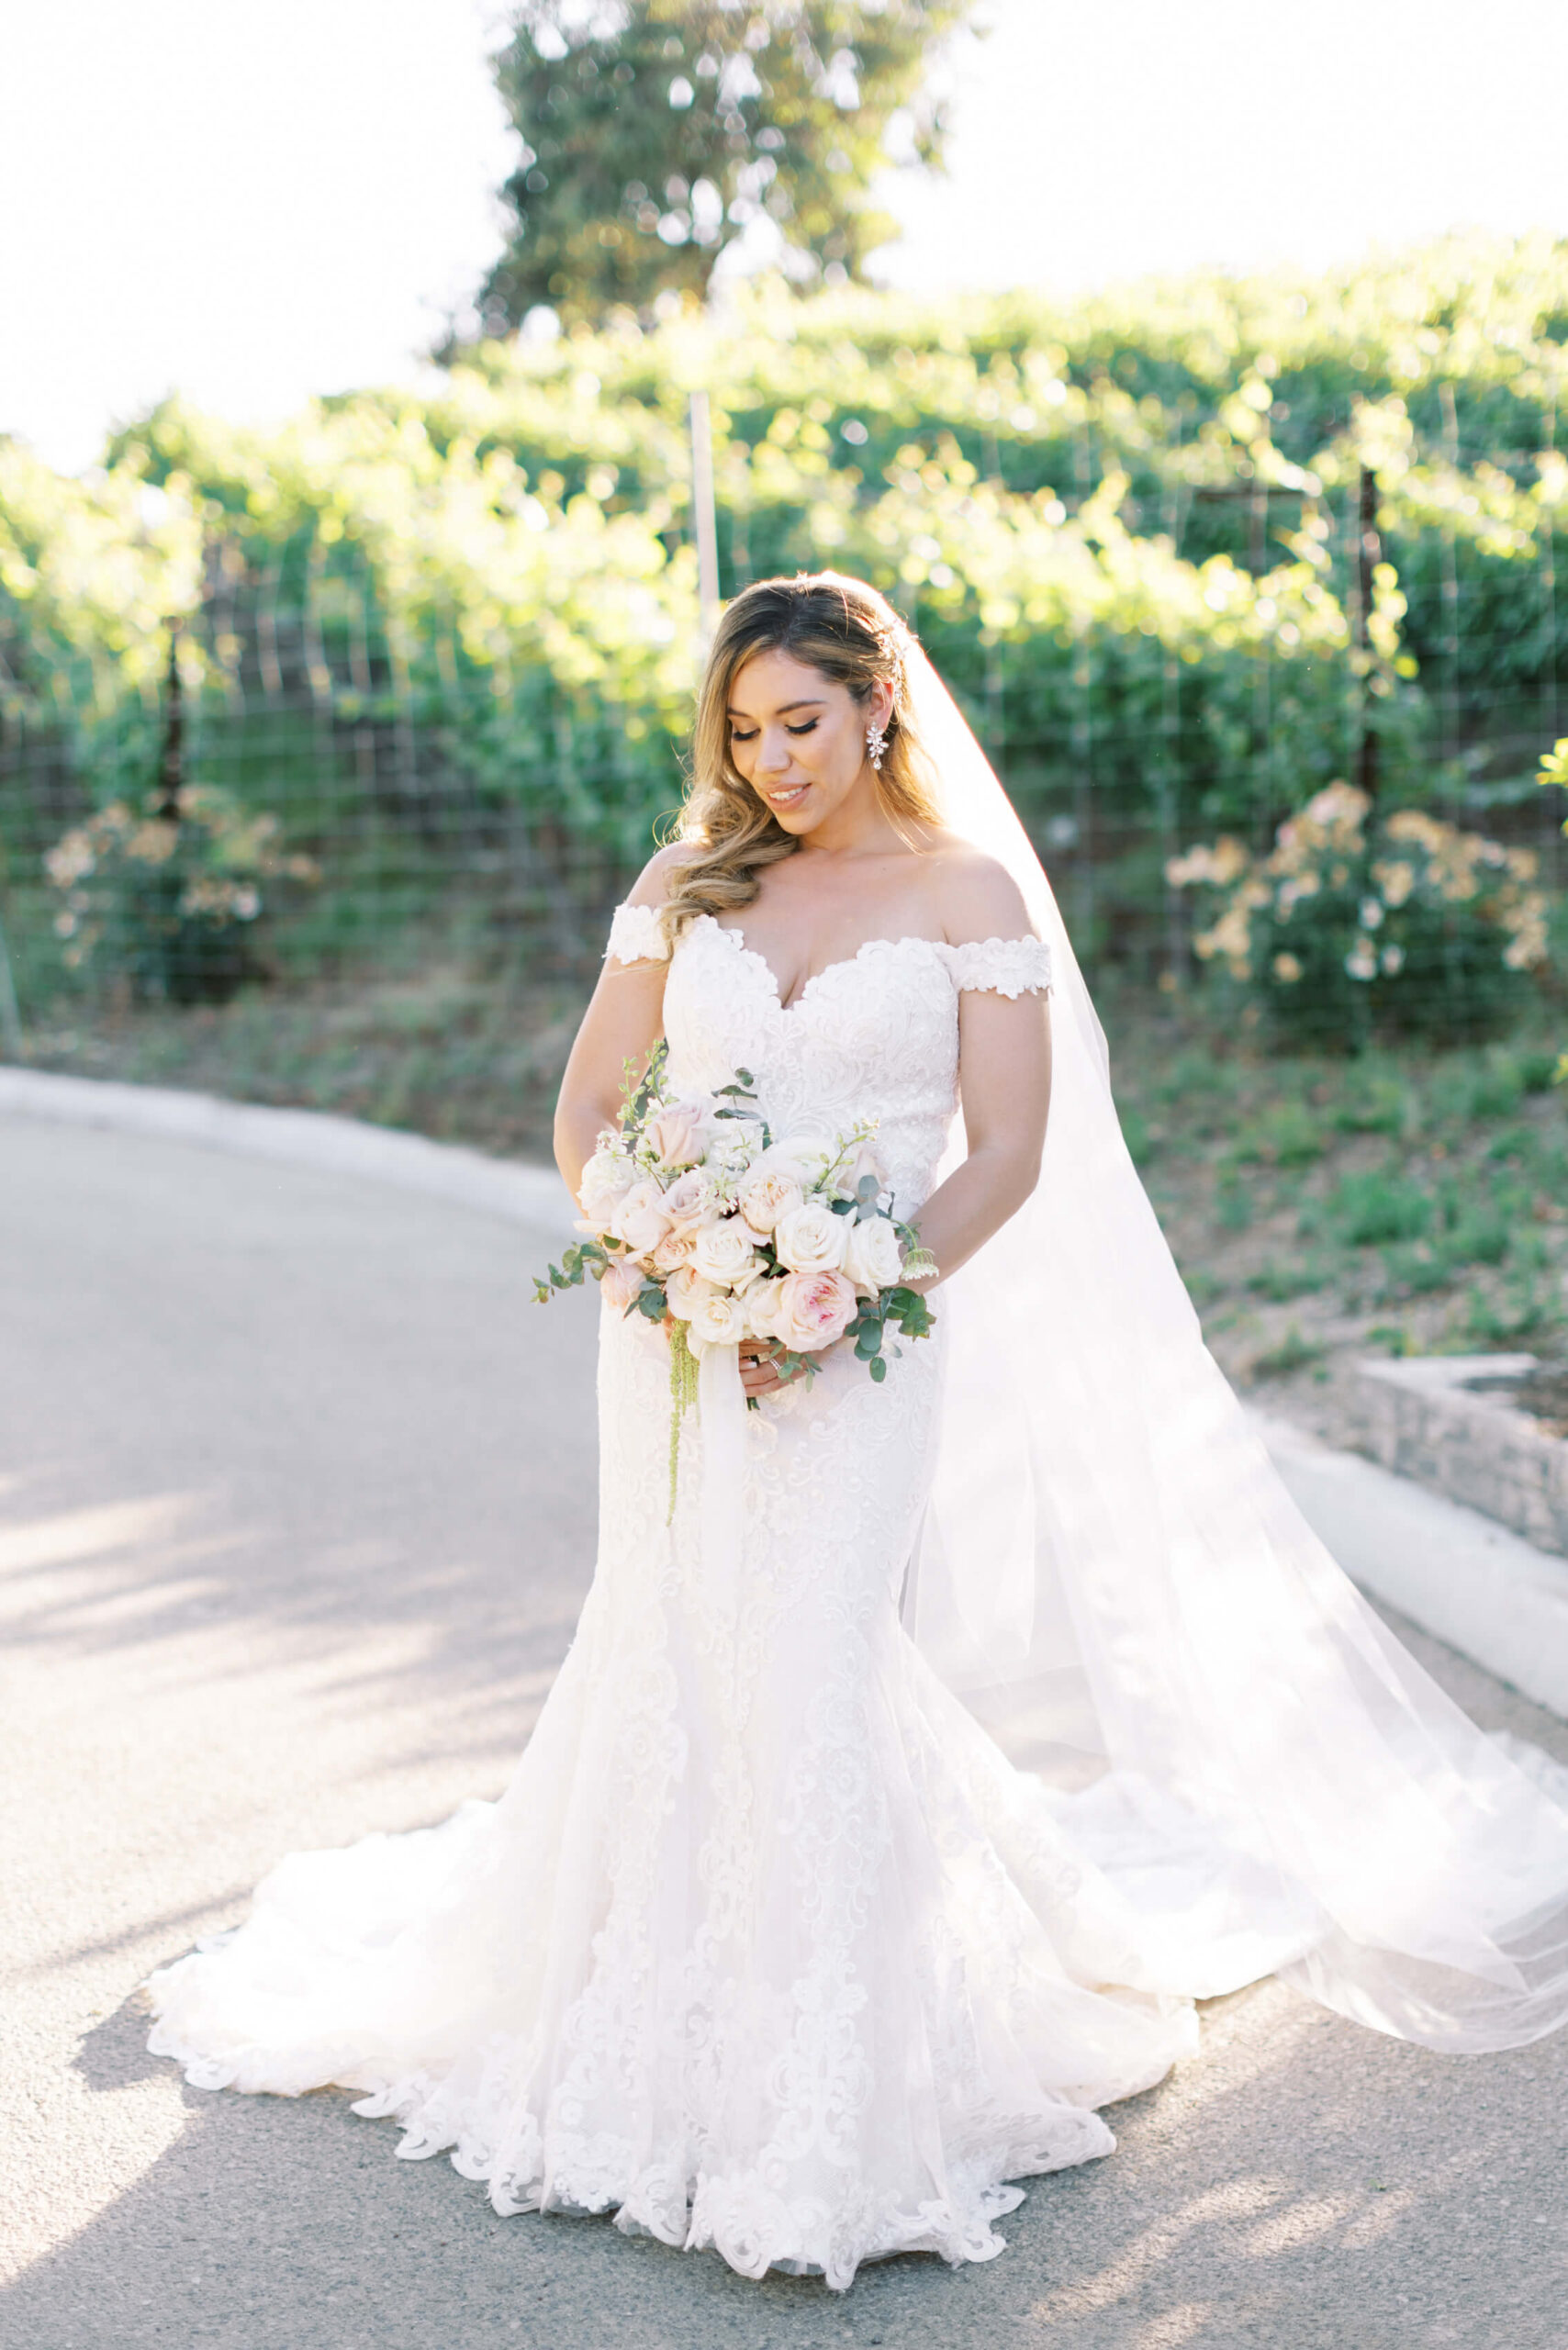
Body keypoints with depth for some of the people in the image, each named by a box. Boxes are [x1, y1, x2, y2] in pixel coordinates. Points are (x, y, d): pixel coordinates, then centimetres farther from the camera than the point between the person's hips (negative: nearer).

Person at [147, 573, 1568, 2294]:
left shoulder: (972, 892, 1)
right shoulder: (687, 886, 10)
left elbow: (1009, 1155, -4)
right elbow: (587, 1112, 9)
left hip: (860, 1345, -3)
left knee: (807, 1674, -11)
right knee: (672, 1676, 8)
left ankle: (827, 2122, -2)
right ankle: (671, 2049, 25)